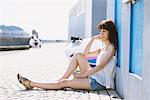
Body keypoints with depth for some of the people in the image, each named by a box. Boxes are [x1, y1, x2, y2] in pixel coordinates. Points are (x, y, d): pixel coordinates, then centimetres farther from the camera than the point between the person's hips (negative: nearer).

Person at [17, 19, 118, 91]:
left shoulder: (112, 47, -9)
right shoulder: (103, 48, 19)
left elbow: (100, 66, -17)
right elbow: (85, 54, 20)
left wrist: (83, 75, -16)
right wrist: (93, 39, 11)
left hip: (100, 82, -8)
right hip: (93, 76, 8)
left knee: (63, 83, -10)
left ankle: (31, 84, -5)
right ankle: (62, 78, -2)